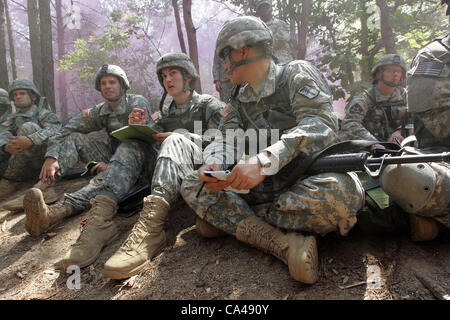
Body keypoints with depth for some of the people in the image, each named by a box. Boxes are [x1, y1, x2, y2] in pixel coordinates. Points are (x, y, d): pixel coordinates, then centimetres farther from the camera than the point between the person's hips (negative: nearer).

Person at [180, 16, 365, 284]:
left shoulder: (298, 74, -5)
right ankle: (285, 245, -24)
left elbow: (320, 125, -21)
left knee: (339, 192, -40)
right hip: (269, 186, 6)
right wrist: (215, 163, -22)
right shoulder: (242, 101, 16)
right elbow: (227, 140, 3)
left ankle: (228, 219, -19)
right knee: (193, 186, -7)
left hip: (313, 178, -5)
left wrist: (265, 160, -36)